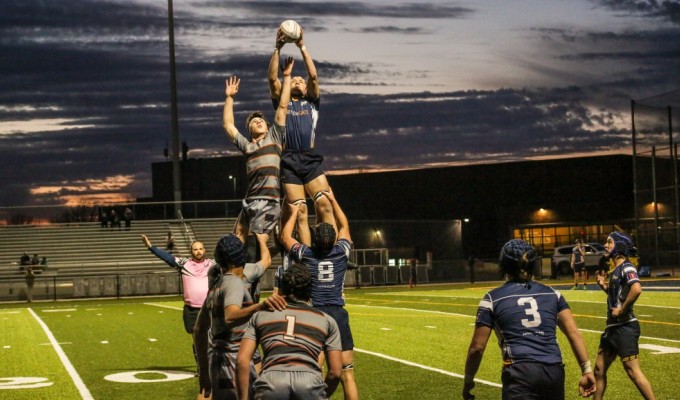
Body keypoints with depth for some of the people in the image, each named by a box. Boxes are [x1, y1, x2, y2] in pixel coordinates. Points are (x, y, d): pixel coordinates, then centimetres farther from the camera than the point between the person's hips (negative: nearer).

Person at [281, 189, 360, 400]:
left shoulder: (305, 255, 1)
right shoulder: (342, 252, 3)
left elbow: (285, 237, 20)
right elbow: (344, 225, 22)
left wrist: (294, 213, 31)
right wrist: (333, 200, 32)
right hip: (338, 315, 1)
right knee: (347, 375, 1)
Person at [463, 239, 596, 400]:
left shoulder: (492, 299, 6)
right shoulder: (551, 294, 15)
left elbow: (477, 347, 5)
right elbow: (574, 333, 6)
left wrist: (468, 381, 17)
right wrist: (586, 369, 7)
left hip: (521, 375, -4)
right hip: (554, 373, 4)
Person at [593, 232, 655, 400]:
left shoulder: (626, 267, -13)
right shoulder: (616, 270, 15)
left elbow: (636, 289, -31)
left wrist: (621, 311, -23)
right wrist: (604, 286, 11)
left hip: (625, 327, -10)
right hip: (613, 327, 10)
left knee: (633, 370, -10)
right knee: (599, 368, 15)